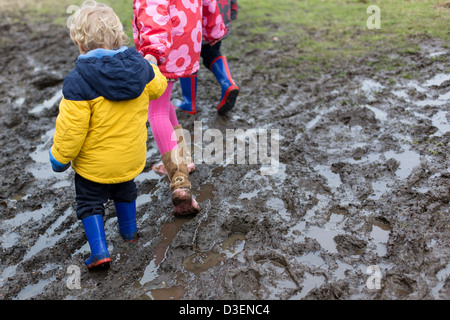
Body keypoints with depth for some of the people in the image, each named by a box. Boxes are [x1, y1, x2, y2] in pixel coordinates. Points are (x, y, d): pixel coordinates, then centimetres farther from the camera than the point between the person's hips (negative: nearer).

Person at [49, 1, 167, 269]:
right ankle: (130, 231, 48)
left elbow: (71, 128, -24)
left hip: (94, 163, -5)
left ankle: (99, 251, 14)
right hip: (131, 157, 5)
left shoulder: (78, 81, -27)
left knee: (90, 202, 18)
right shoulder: (140, 67, -13)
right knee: (125, 191, 31)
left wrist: (59, 158, -7)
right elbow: (157, 86, 9)